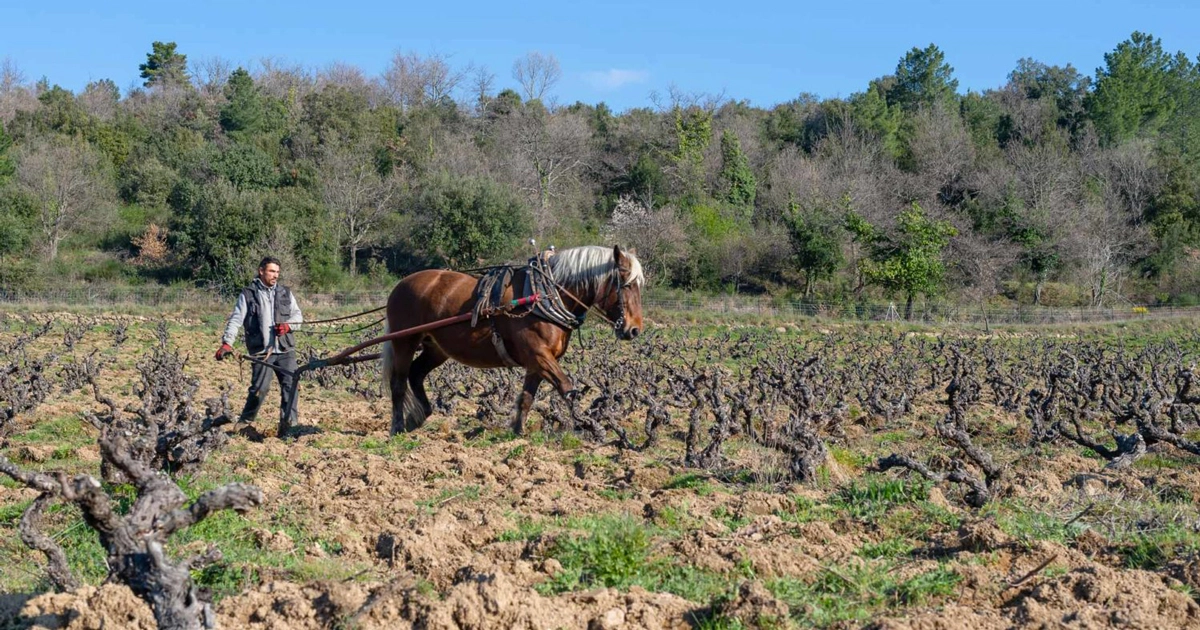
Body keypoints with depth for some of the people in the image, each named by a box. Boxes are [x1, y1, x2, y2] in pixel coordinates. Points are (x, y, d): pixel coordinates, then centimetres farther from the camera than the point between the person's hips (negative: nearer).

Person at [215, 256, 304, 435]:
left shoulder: (285, 293, 12)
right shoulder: (248, 294, 2)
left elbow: (298, 315, 14)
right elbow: (236, 320, -4)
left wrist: (287, 325, -8)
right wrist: (227, 343, -16)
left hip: (286, 350, 3)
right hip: (261, 351, -3)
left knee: (290, 385, -6)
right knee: (260, 388, -7)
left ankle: (288, 426, -2)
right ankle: (244, 424, 9)